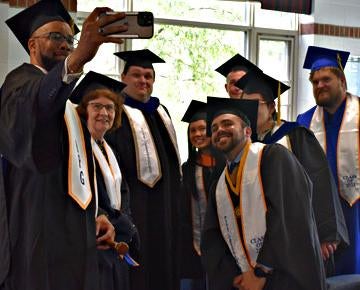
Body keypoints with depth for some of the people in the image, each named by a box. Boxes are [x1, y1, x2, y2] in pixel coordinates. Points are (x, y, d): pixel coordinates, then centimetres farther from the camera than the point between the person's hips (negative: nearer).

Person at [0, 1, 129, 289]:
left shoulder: (66, 99, 22)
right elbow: (28, 110, -33)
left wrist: (93, 214, 6)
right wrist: (77, 58, -49)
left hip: (72, 231, 8)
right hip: (41, 235, -8)